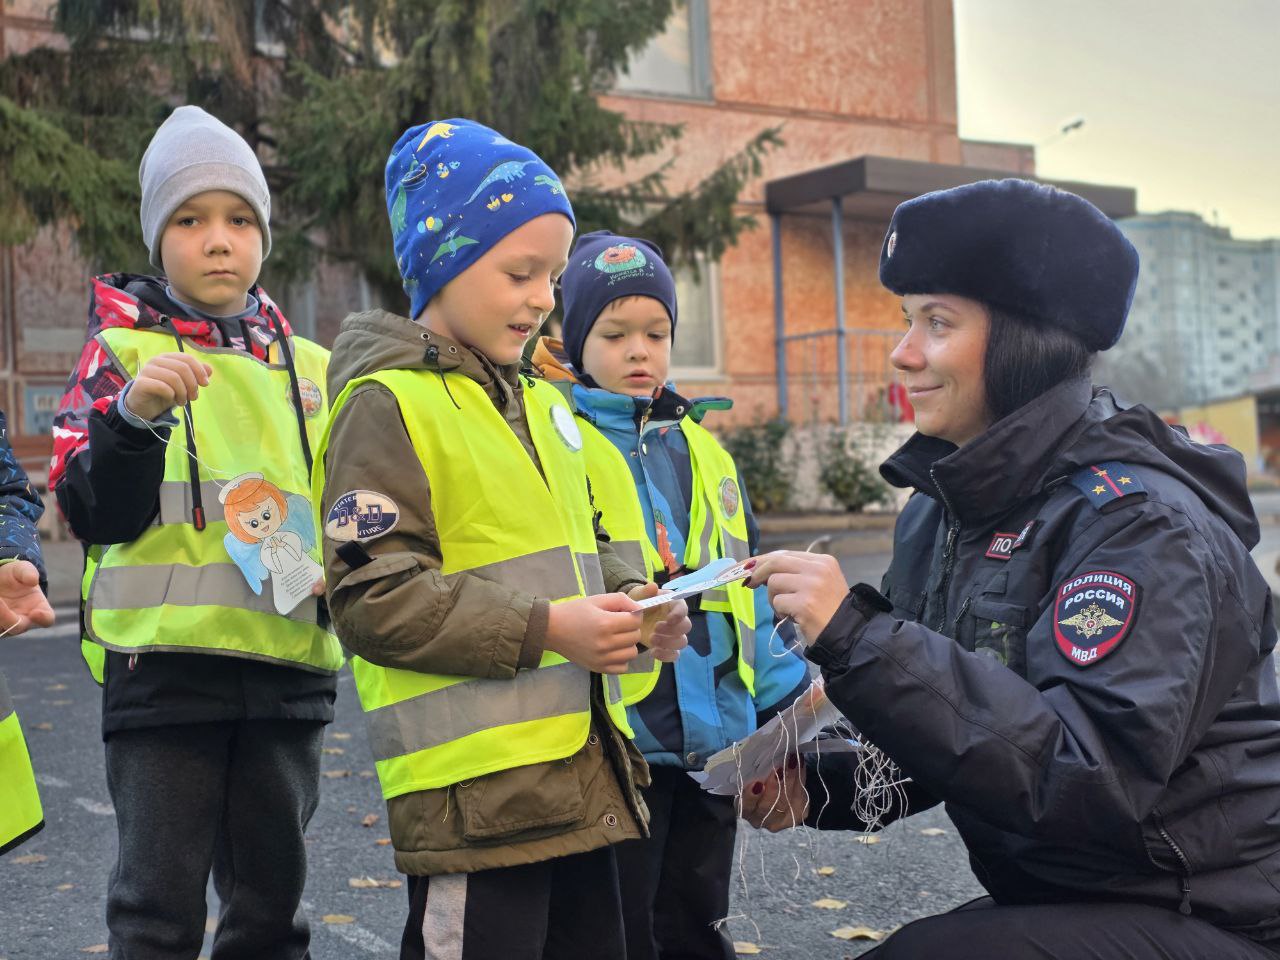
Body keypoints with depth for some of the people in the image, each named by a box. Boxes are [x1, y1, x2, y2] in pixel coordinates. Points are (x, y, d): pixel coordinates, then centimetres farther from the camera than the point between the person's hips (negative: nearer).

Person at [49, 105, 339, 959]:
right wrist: (134, 417, -27)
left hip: (290, 668, 4)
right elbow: (94, 514, -10)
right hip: (164, 664, -3)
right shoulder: (124, 352, 1)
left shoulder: (311, 370, 11)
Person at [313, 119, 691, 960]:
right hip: (474, 789, -8)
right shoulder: (386, 405, -9)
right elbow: (375, 599, -16)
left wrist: (631, 601, 3)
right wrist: (543, 629, -19)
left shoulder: (541, 405, 16)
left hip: (583, 774, 8)